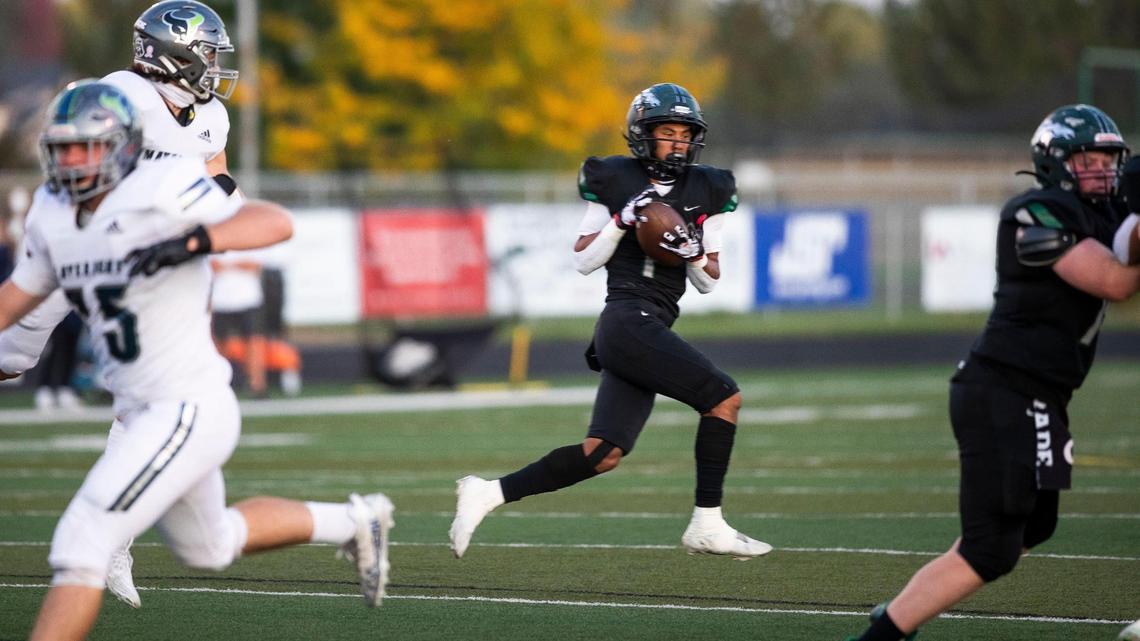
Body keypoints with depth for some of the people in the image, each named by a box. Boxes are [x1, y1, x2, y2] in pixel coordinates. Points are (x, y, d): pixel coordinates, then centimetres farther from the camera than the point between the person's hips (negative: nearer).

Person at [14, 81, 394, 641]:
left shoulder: (158, 192, -19)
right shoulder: (53, 214, 4)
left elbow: (276, 222, -24)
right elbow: (18, 295, 19)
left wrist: (194, 240, -39)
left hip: (191, 410, -9)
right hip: (140, 413, 9)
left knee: (81, 542, -16)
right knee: (207, 546, 28)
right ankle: (352, 523, 44)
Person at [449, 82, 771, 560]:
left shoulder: (706, 192, 14)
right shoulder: (616, 181, 2)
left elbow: (708, 283, 14)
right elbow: (583, 261, 3)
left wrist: (692, 252, -6)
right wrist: (622, 222, -11)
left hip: (648, 331, 6)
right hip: (630, 319, -6)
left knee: (601, 455, 2)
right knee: (723, 397, -14)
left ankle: (487, 494, 9)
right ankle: (707, 527, -9)